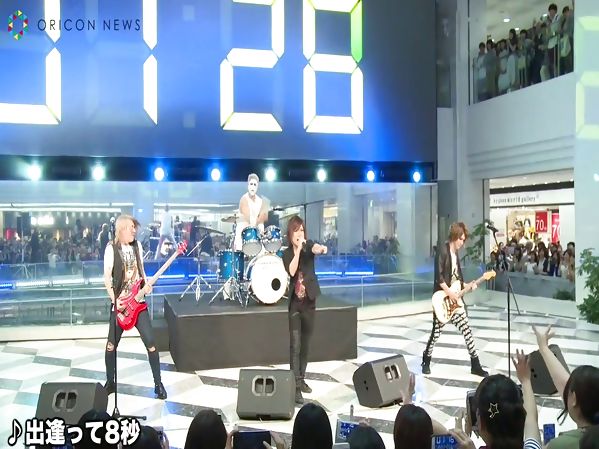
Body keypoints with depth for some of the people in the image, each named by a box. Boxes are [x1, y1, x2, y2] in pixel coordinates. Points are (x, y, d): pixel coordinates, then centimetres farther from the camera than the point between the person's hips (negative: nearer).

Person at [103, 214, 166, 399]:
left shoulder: (137, 245, 7)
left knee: (150, 342, -4)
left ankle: (158, 383, 4)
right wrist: (115, 300, -16)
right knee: (112, 344, 6)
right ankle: (110, 382, 24)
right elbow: (107, 278, -9)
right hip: (120, 303, -3)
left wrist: (146, 285, -2)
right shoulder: (112, 248, -7)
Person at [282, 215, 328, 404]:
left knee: (305, 344, 12)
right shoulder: (287, 253, 1)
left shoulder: (308, 246, -2)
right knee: (295, 345, -9)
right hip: (294, 302, -1)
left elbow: (315, 247, -28)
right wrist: (297, 250, -22)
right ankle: (296, 386, -11)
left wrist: (320, 248, -51)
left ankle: (302, 379, 27)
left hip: (309, 301, 1)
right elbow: (292, 271, -18)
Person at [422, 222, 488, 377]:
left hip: (456, 299, 8)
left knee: (466, 330, 3)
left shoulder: (456, 253, 14)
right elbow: (438, 276, -19)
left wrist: (466, 285, 6)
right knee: (437, 332, 1)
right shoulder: (443, 251, -12)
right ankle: (426, 361, 20)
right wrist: (449, 293, -20)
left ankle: (475, 365, 8)